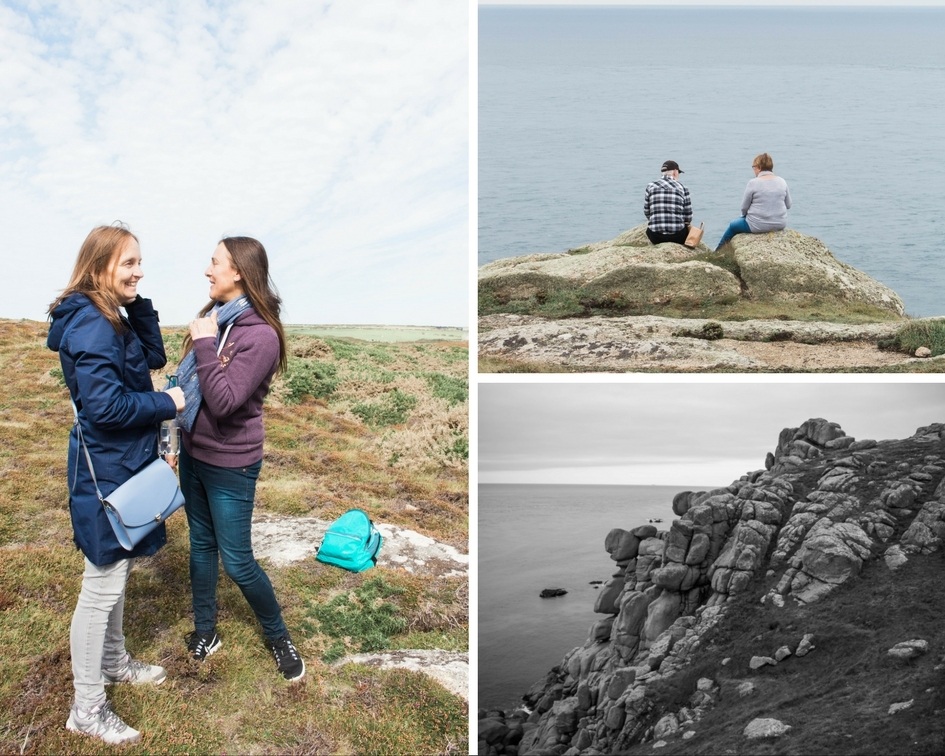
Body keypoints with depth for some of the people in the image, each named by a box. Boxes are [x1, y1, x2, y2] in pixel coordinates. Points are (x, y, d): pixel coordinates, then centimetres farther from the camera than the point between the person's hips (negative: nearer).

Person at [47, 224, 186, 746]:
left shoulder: (111, 318, 8)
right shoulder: (90, 324, -22)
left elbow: (155, 358, 10)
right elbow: (105, 405, -28)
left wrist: (138, 305, -1)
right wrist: (167, 404, -17)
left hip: (121, 464, 10)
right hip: (106, 470, -10)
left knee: (118, 571, 23)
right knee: (102, 585, 1)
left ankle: (114, 661, 43)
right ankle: (87, 709, 16)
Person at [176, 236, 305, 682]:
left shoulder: (260, 335, -22)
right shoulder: (213, 317, 1)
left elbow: (224, 401, -27)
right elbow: (189, 386, 12)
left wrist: (204, 344, -24)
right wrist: (179, 442, 15)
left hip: (230, 465, -7)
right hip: (193, 454, 7)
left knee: (237, 561, 2)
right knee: (201, 543, 18)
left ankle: (278, 636, 25)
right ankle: (204, 628, 36)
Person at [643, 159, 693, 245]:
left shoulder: (650, 186, 4)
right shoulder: (682, 188, 3)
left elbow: (646, 212, 9)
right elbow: (688, 218, 4)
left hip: (655, 238, 1)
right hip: (678, 236, 0)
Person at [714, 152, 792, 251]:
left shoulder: (753, 183, -14)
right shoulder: (782, 181, -1)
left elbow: (744, 207, -7)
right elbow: (788, 205, 6)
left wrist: (745, 215, 14)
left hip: (758, 226, -5)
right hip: (780, 224, 5)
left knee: (732, 225, 23)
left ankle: (717, 252, 41)